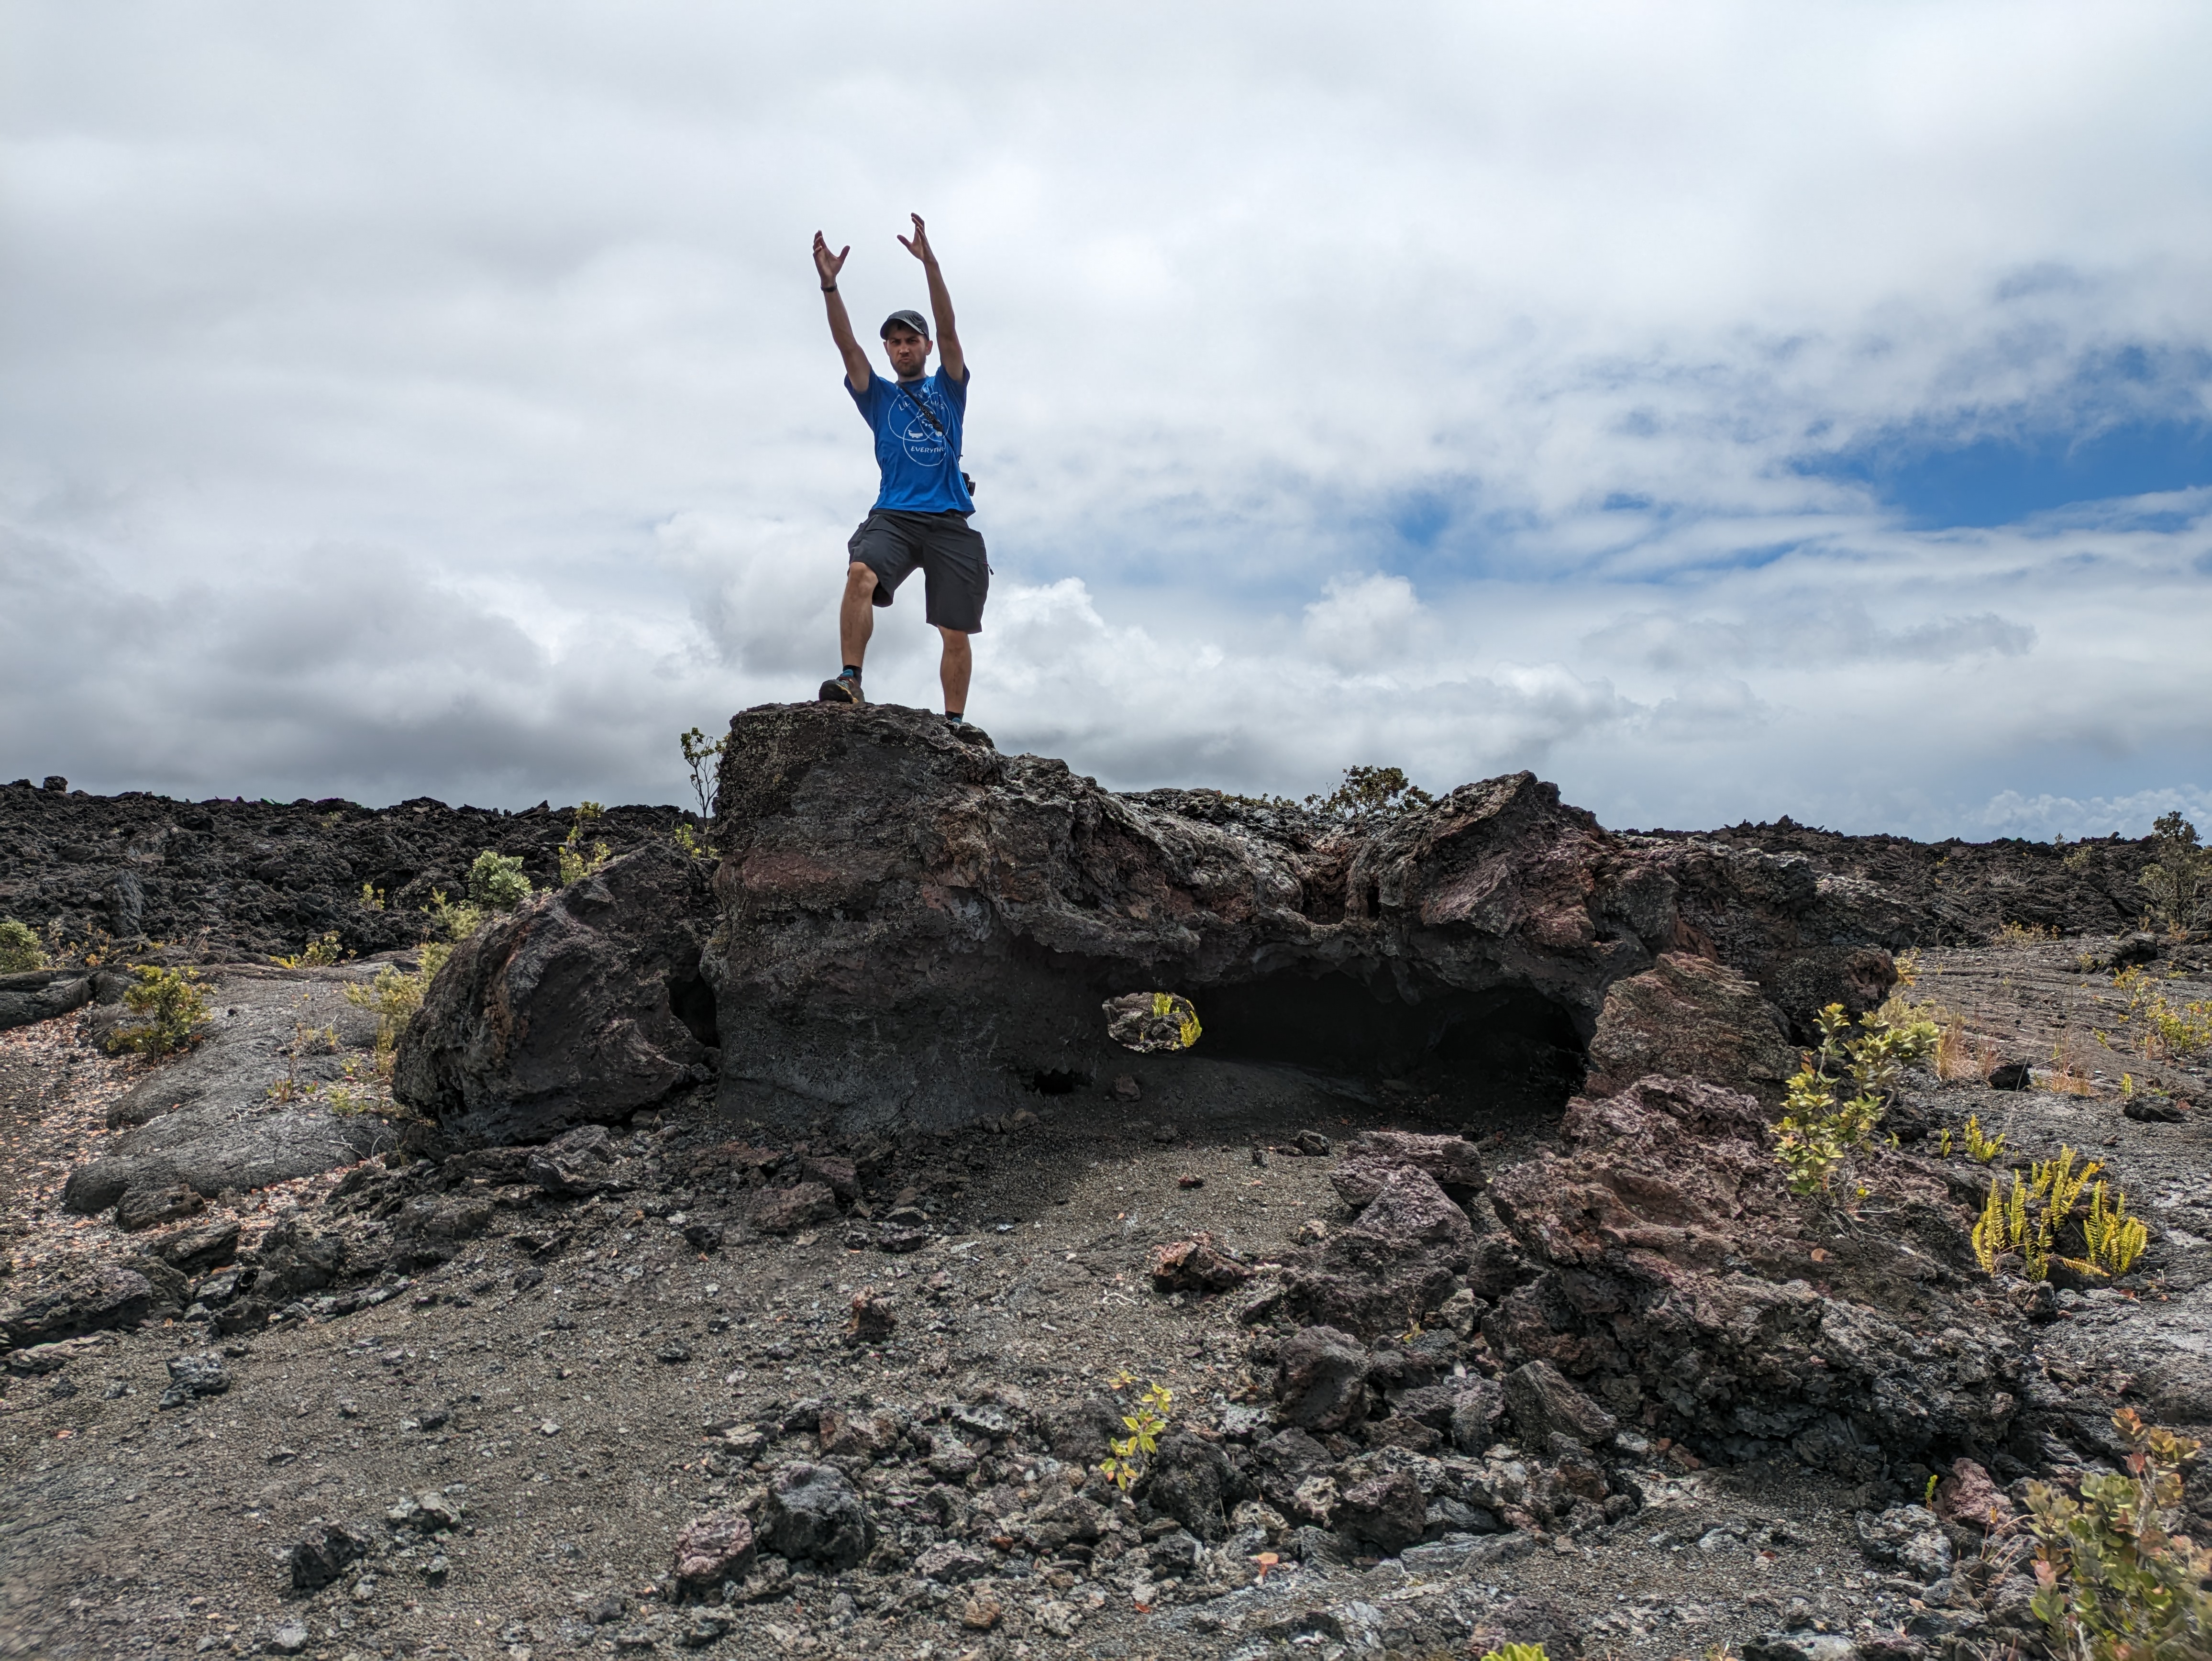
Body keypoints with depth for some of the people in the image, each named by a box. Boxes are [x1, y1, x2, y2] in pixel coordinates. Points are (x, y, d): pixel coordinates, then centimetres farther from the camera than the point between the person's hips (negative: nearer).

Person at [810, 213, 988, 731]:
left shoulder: (947, 389, 16)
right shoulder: (878, 396, 18)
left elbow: (948, 331, 2)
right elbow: (847, 345, 4)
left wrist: (930, 264, -11)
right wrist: (829, 285, -10)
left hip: (950, 522, 0)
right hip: (893, 514, 0)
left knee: (956, 631, -2)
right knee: (861, 573, -31)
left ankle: (955, 722, 8)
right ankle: (851, 681, -33)